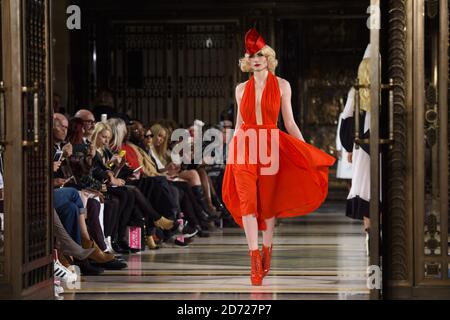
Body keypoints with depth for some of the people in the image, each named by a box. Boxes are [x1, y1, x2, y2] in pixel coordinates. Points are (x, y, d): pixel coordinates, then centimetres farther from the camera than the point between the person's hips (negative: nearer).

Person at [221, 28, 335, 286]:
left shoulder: (281, 86, 5)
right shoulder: (242, 89, 10)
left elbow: (290, 124, 5)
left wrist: (307, 152, 0)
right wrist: (231, 152, 16)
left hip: (270, 149, -1)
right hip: (244, 149, 1)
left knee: (268, 203, 3)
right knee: (248, 202, -9)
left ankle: (267, 251, 20)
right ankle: (255, 262, -12)